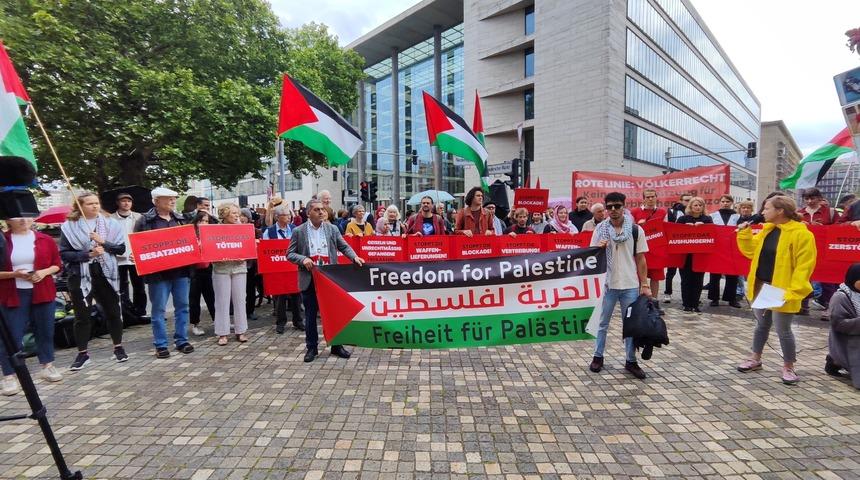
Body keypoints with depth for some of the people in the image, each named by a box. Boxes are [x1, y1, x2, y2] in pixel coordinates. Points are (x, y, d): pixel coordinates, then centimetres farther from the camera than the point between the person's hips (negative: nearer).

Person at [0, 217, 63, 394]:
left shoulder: (45, 240, 2)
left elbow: (57, 264, 7)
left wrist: (45, 272, -11)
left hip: (42, 292, 2)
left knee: (45, 331, 12)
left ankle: (47, 367, 26)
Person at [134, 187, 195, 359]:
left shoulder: (180, 219, 13)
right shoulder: (145, 220, -2)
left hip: (182, 269, 4)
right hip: (158, 272, -4)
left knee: (182, 306, 8)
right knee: (158, 309, 4)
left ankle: (182, 340, 18)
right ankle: (160, 345, 14)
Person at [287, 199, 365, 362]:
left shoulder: (332, 229, 4)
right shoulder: (298, 231, -1)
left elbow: (344, 247, 3)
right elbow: (290, 254, 0)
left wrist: (355, 257, -15)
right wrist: (303, 259, -19)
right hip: (309, 279, -1)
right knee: (310, 314, 8)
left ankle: (336, 345, 22)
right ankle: (312, 347, 22)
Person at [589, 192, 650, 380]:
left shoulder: (636, 230, -1)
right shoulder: (600, 229, 0)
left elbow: (640, 259, 2)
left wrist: (644, 284, -1)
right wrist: (599, 248, -17)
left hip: (630, 285, 0)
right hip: (607, 283, 0)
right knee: (603, 322, 11)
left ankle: (631, 361, 22)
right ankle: (598, 357, 24)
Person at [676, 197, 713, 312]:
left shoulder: (707, 219, 9)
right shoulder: (683, 219, 5)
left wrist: (702, 226, -17)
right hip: (686, 253, -1)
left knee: (698, 280, 3)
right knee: (686, 279, 2)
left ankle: (695, 304, 12)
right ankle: (687, 304, 9)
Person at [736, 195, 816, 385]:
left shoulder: (801, 234, -15)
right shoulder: (767, 230, 7)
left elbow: (804, 266, -18)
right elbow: (752, 251, 13)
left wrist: (792, 291, -22)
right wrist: (744, 234, -1)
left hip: (781, 290, -6)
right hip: (761, 286, 7)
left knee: (783, 330, 5)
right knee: (762, 325, 19)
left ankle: (788, 367, 24)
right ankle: (755, 359, 32)